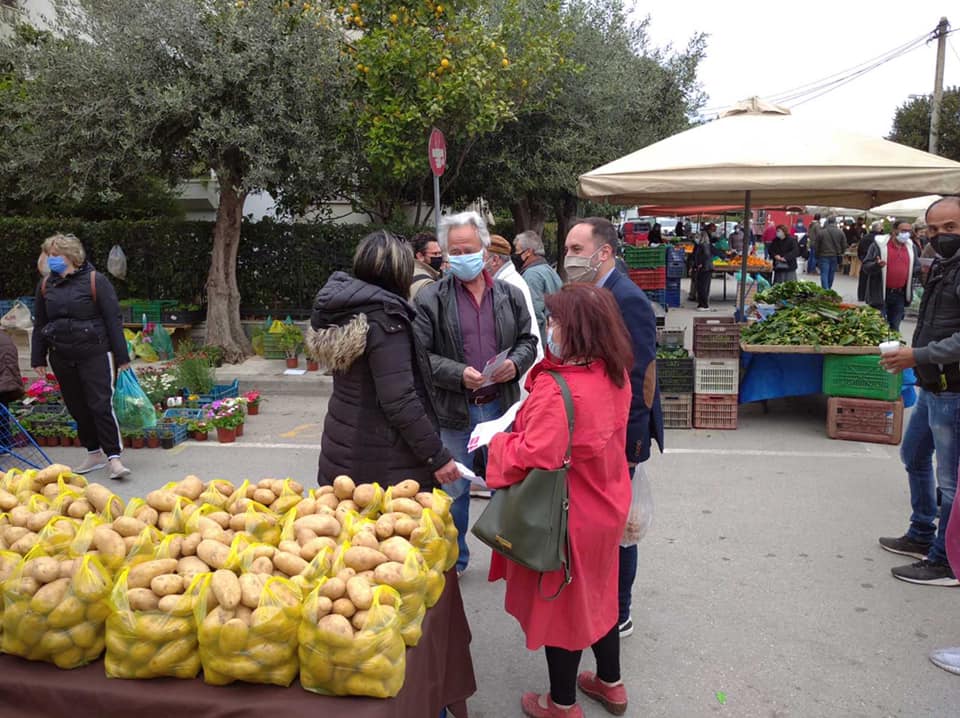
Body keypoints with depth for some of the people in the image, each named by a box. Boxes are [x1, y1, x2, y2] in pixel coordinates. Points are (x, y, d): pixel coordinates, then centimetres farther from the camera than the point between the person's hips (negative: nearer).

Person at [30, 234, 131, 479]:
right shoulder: (45, 285, 9)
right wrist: (38, 358, 13)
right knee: (77, 408, 11)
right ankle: (94, 454, 23)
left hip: (95, 354, -5)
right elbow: (39, 324, 16)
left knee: (101, 405, -10)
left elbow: (113, 320, -6)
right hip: (62, 358, 6)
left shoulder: (95, 281, -6)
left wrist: (121, 356, -9)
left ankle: (114, 458, -8)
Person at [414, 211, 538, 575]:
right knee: (453, 489, 10)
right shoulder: (431, 299, -6)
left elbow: (528, 340, 12)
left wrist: (516, 363, -9)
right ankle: (453, 560, 29)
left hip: (501, 406, 3)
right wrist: (459, 375, -23)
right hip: (454, 409, -2)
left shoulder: (510, 295, 4)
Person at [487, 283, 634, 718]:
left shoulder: (554, 388, -30)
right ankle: (610, 683, 43)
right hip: (605, 505, 8)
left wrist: (497, 444, -16)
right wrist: (527, 422, 9)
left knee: (559, 604, 12)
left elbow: (534, 457, -34)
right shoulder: (614, 375, -3)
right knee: (596, 595, 25)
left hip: (566, 516, -8)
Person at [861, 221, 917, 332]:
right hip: (880, 294, -5)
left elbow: (915, 268, 21)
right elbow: (866, 267, -9)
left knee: (894, 329, 13)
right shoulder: (879, 244, -6)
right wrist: (877, 265, -31)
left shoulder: (911, 247, 11)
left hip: (899, 295, 5)